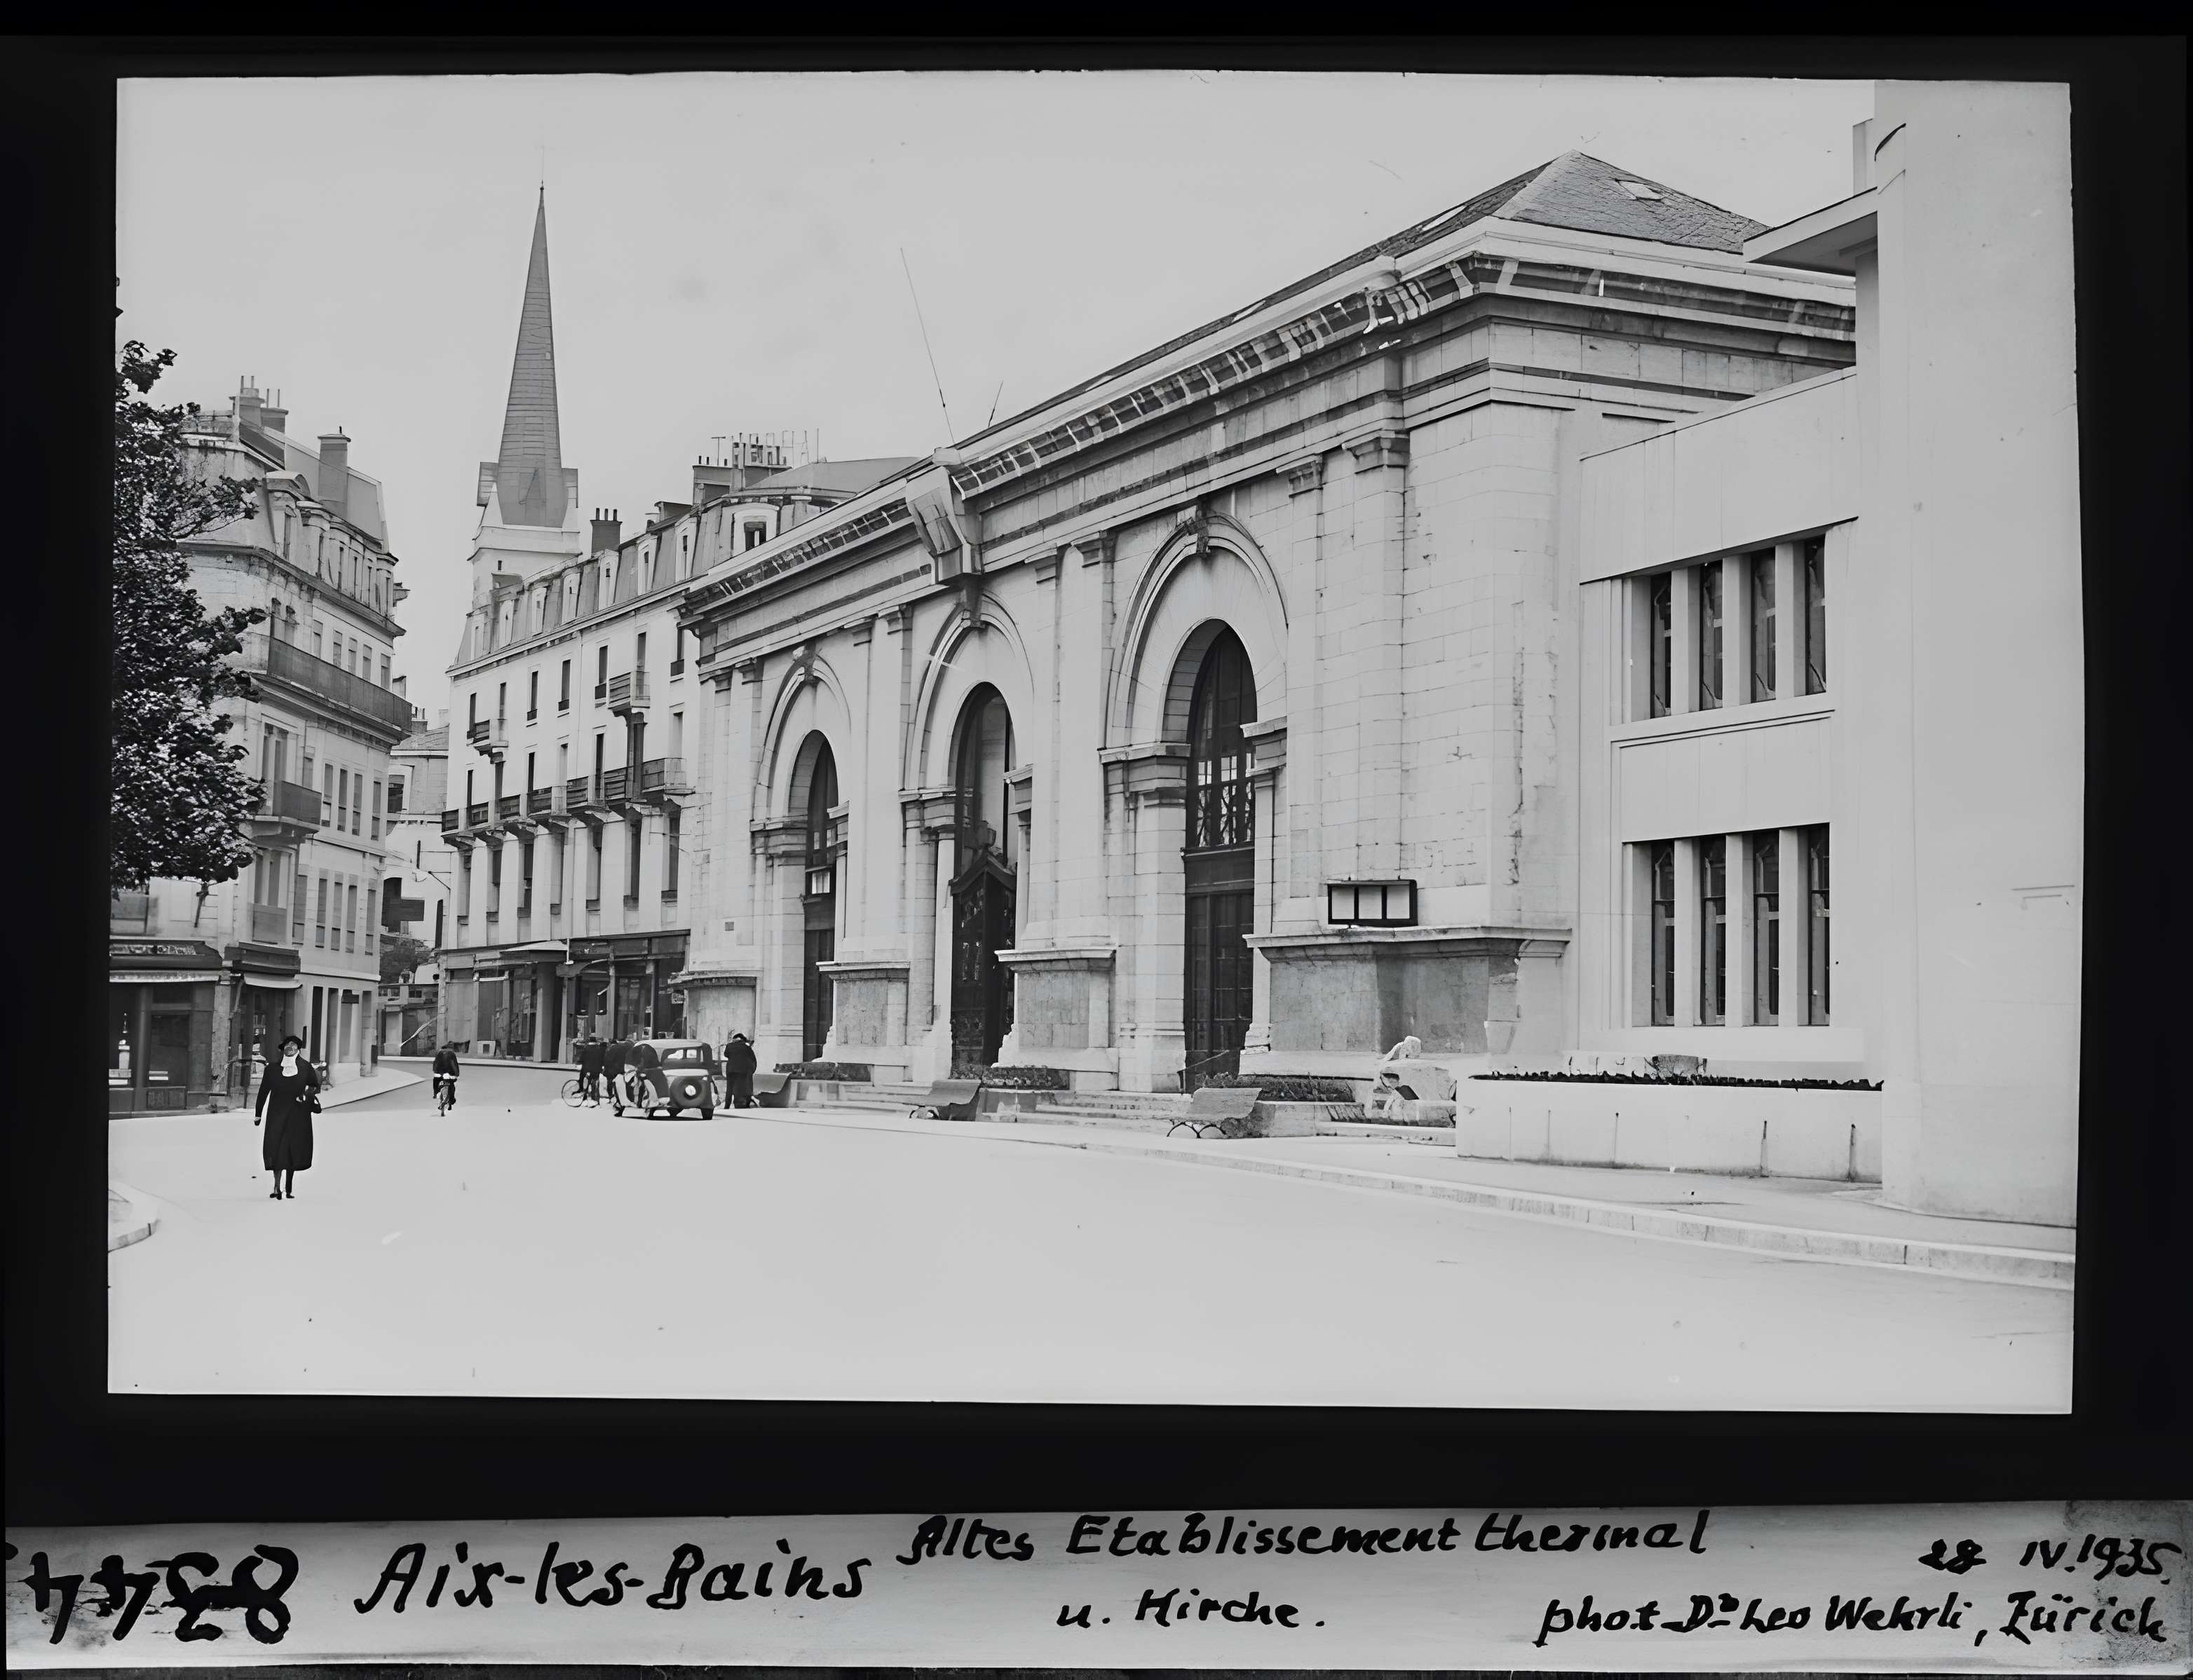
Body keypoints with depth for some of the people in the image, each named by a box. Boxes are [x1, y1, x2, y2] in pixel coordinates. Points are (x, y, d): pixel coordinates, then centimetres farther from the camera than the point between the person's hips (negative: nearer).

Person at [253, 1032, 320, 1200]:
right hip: (277, 1114, 0)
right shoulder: (273, 1067, 6)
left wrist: (307, 1095, -8)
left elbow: (316, 1086, 14)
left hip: (298, 1115, 0)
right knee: (276, 1148, -10)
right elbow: (264, 1090, 10)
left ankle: (289, 1188, 13)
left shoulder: (306, 1067, 6)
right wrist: (258, 1114, 10)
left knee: (294, 1150, 1)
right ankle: (277, 1186, -8)